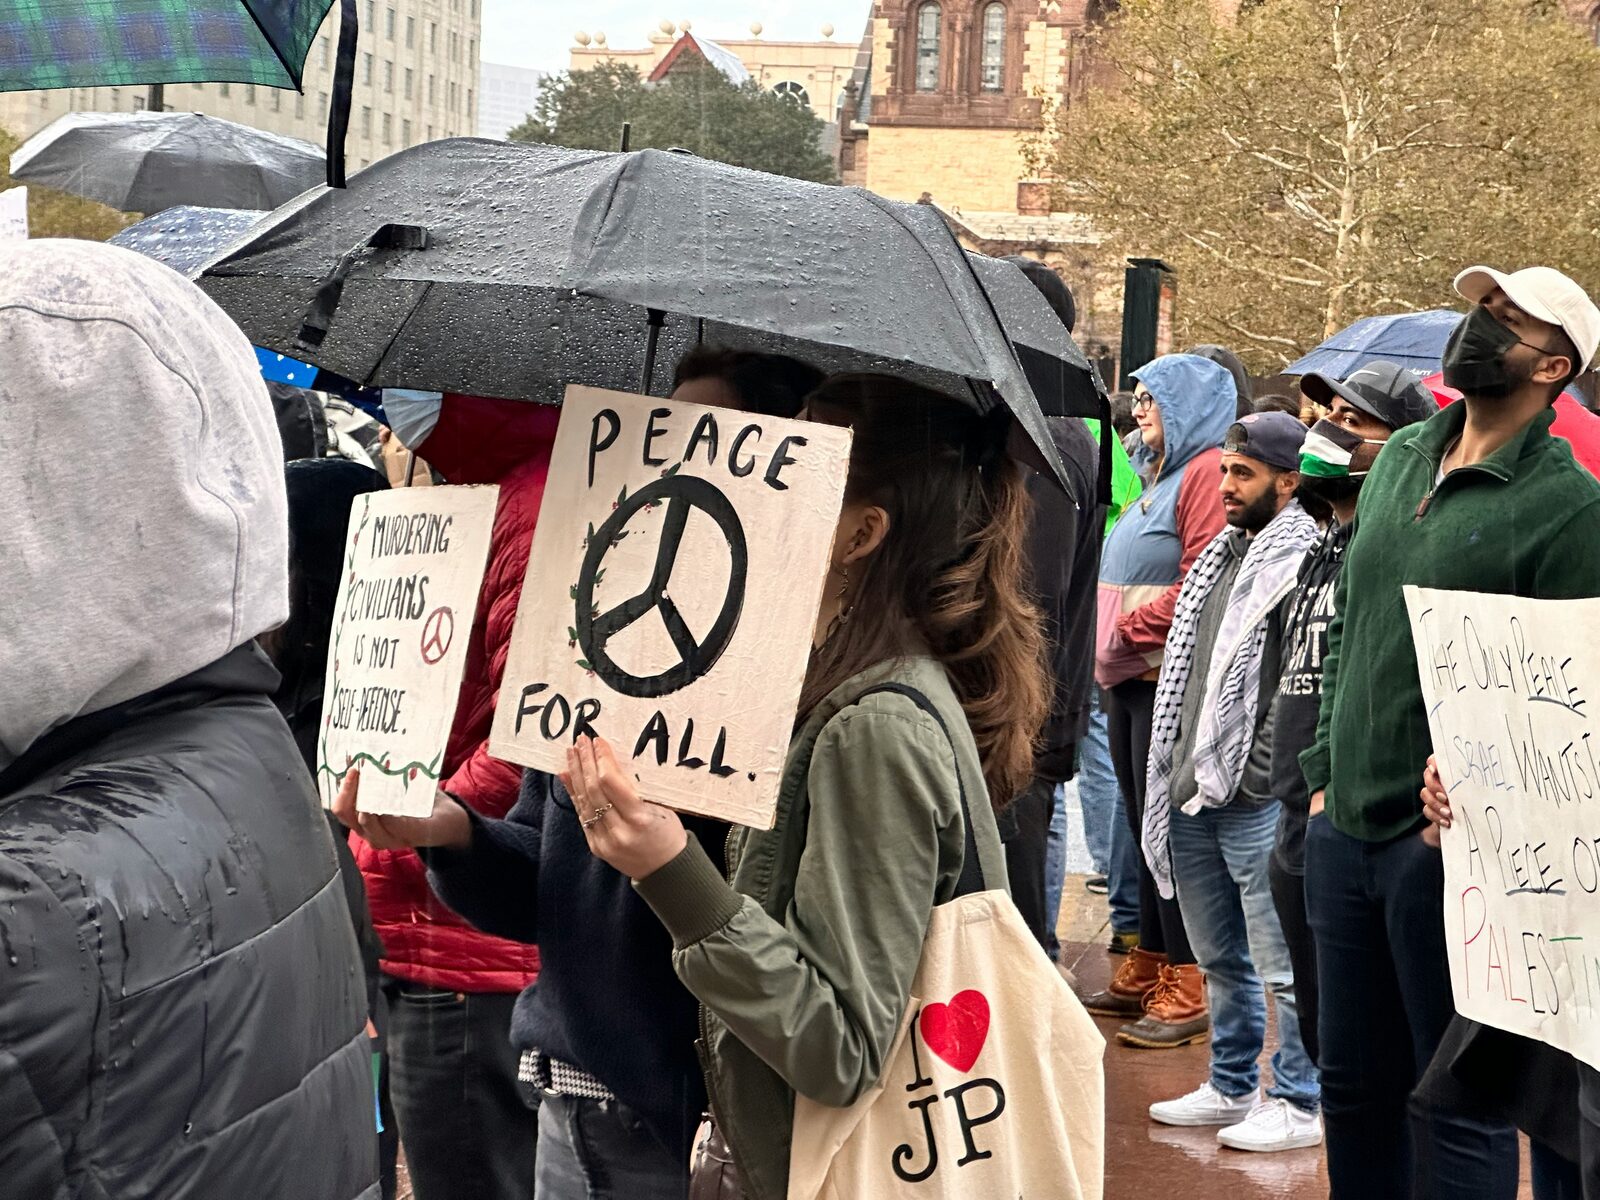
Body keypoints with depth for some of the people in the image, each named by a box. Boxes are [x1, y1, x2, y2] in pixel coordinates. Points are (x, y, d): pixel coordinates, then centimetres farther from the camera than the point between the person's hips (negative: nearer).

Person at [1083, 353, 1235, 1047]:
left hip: (1171, 676, -10)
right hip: (1131, 678, 10)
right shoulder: (1161, 475, 20)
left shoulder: (1207, 472, -10)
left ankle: (1189, 987, 0)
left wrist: (1130, 628, -13)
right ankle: (1149, 970, 20)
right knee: (1143, 826, 12)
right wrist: (1110, 651, 13)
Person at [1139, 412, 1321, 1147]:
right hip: (1193, 794, 9)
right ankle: (1231, 1088, 31)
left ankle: (1296, 1105, 10)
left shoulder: (1303, 565, -11)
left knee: (1282, 966, 0)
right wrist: (1174, 769, 16)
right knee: (1220, 960, 19)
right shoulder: (1220, 557, 16)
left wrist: (1254, 772, -17)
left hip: (1258, 803, -9)